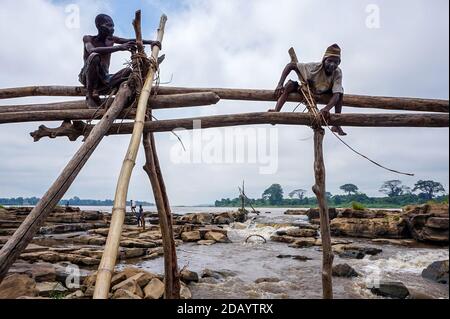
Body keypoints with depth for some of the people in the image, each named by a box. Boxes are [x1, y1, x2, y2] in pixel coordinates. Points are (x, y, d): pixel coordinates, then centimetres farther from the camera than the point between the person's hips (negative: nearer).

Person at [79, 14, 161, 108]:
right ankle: (90, 94, -24)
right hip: (87, 77, -5)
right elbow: (92, 50, -26)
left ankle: (96, 91, -25)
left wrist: (150, 42, -11)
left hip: (104, 80, 5)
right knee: (94, 56, -33)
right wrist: (120, 47, -36)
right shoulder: (88, 39, -3)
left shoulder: (111, 39, 14)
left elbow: (130, 41, 5)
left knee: (128, 71, -16)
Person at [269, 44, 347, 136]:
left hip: (324, 93, 2)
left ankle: (336, 125, -20)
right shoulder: (314, 67, -34)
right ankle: (276, 112, -41)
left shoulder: (338, 72, -29)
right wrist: (280, 84, -41)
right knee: (290, 84, -30)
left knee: (340, 91, -24)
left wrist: (327, 108, -58)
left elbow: (336, 94, -38)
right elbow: (290, 65, -30)